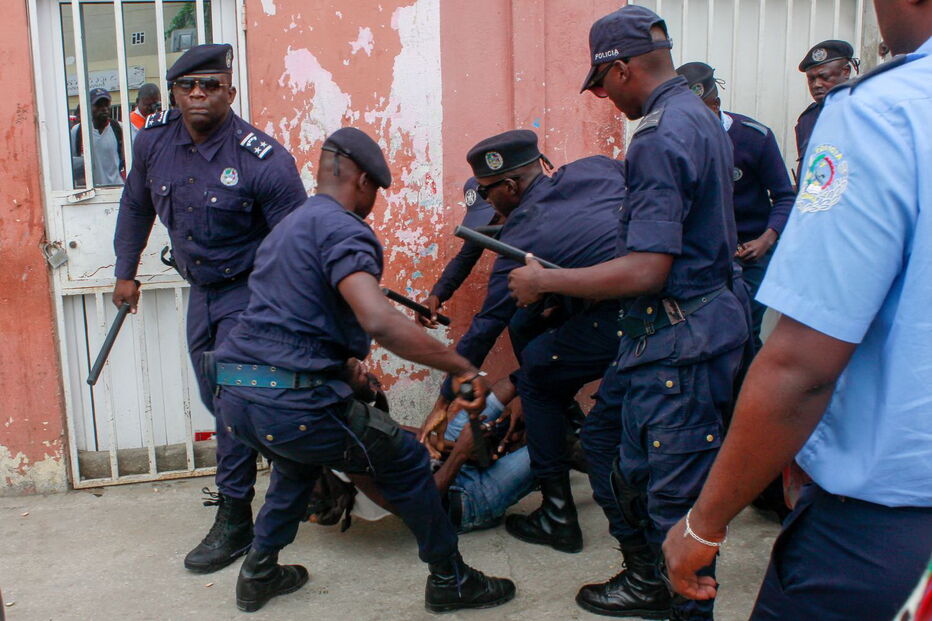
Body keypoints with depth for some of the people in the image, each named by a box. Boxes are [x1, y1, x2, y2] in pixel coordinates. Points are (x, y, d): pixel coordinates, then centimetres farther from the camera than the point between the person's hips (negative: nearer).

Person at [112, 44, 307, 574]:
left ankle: (235, 521, 7)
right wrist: (126, 272, 19)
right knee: (214, 397, 16)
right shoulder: (153, 141, -6)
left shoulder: (265, 161, -24)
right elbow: (137, 206, 13)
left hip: (251, 291, -7)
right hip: (201, 290, 7)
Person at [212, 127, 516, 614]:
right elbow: (379, 321, -23)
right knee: (405, 461, 10)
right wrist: (461, 367, -18)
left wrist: (348, 369, 41)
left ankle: (259, 573, 36)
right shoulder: (343, 228, -7)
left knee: (298, 459, 37)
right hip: (291, 400, -9)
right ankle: (451, 581, 22)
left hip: (233, 395, 9)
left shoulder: (287, 227, 23)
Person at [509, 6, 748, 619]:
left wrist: (545, 280, -15)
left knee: (674, 488, 1)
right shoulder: (701, 116, 12)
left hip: (679, 339, -11)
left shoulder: (660, 139, -20)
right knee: (604, 437, 21)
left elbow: (646, 271, -26)